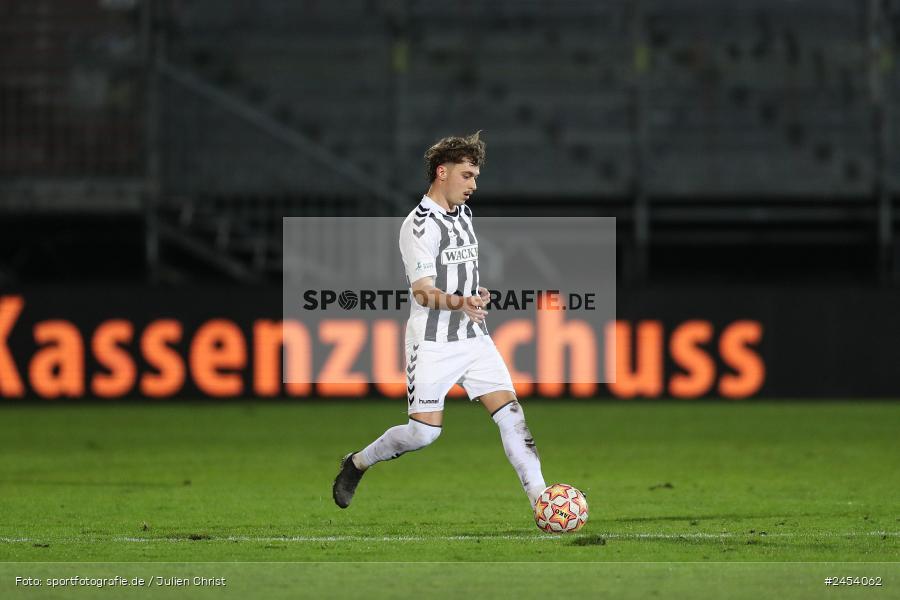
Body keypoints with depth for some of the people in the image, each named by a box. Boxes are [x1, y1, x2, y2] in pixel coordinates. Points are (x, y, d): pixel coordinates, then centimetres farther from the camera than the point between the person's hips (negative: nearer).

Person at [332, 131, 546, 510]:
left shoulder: (463, 214, 12)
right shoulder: (419, 224, -15)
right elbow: (423, 292, -23)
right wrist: (459, 302, -39)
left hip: (475, 338, 7)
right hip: (433, 345, -7)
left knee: (511, 414, -6)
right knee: (423, 433, -6)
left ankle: (540, 499, -9)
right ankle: (356, 464, 19)